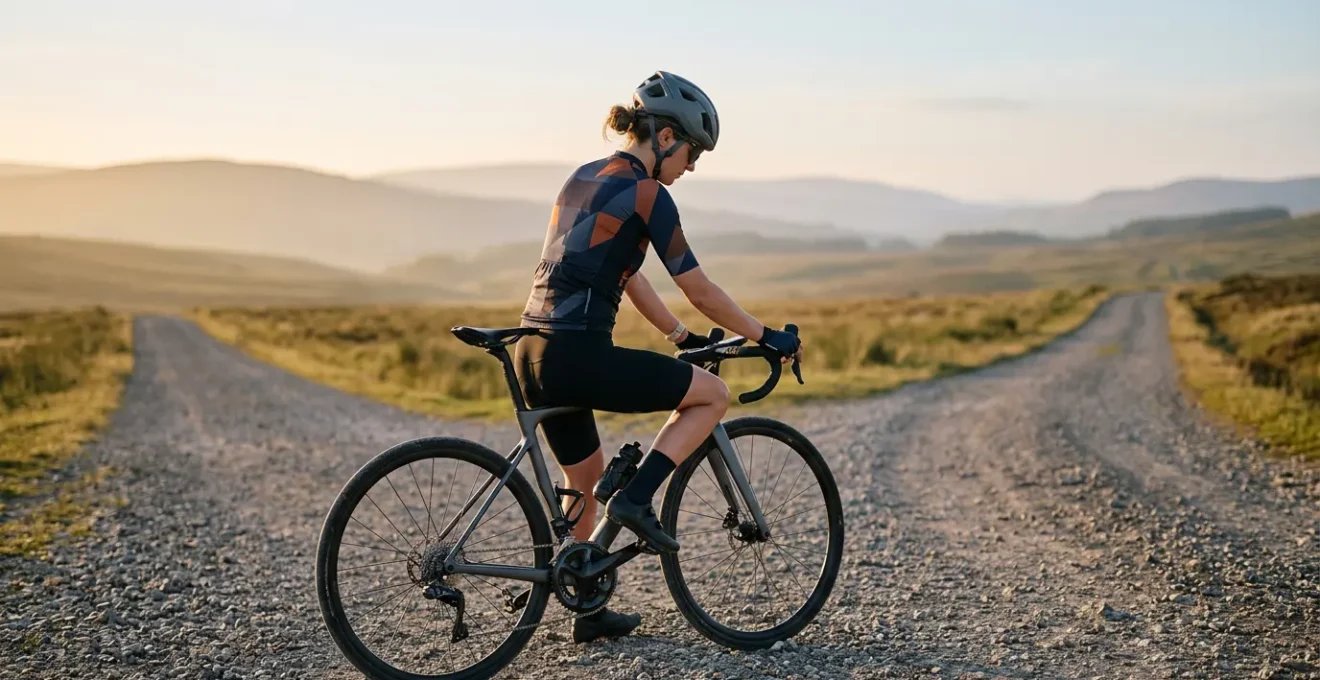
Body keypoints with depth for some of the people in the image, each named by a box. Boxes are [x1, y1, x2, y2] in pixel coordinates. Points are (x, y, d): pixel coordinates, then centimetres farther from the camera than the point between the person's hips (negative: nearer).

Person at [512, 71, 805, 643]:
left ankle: (590, 612, 32)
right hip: (577, 355, -9)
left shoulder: (584, 178, 18)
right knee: (713, 394, 5)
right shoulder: (646, 194, -7)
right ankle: (635, 499, -1)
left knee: (585, 483, 23)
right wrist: (768, 337, 7)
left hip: (535, 354, 9)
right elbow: (700, 291, -5)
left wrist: (683, 338, 28)